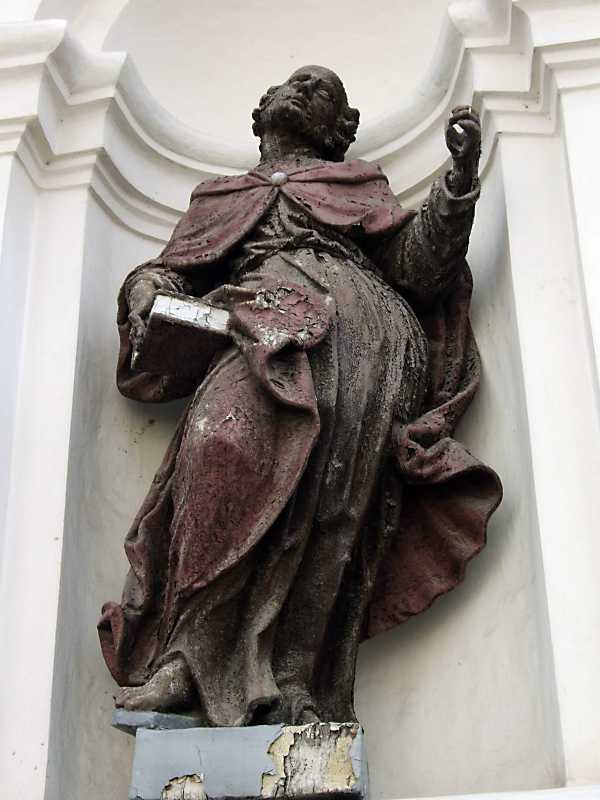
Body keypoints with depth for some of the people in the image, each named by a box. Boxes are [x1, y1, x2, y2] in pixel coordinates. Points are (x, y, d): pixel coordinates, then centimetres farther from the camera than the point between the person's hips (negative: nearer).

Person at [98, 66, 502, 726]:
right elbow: (167, 272, 27)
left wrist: (461, 173, 5)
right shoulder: (219, 197, 38)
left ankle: (290, 677, -34)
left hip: (358, 321, 0)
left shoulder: (356, 184, 32)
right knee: (225, 433, -33)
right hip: (264, 320, 0)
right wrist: (147, 292, 3)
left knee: (329, 480, -28)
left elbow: (417, 266, 16)